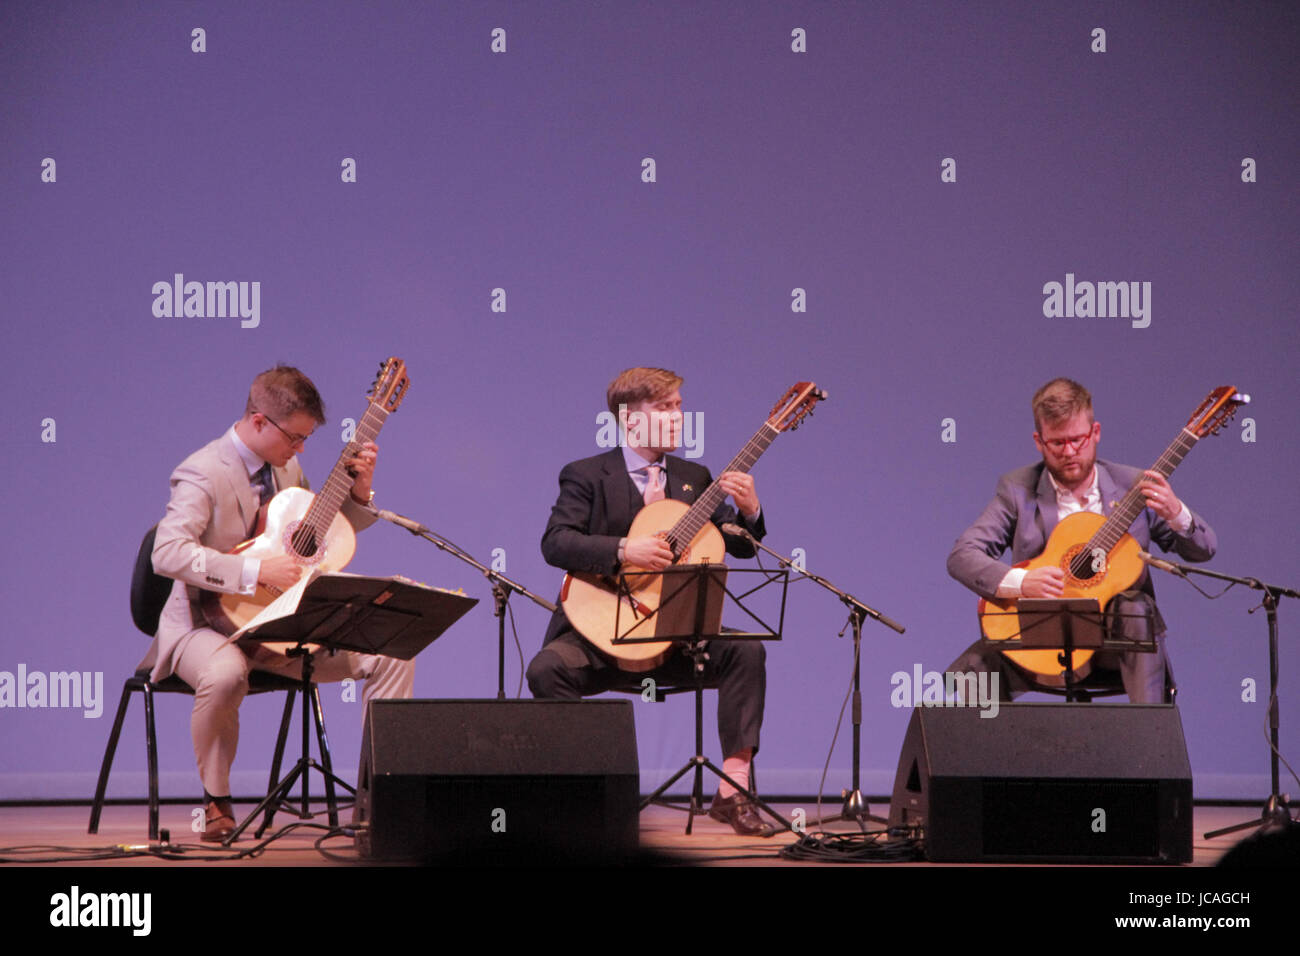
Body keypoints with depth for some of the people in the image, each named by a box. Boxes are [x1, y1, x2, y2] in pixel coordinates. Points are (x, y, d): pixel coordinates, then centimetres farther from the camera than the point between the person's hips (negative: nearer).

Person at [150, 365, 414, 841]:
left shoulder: (286, 467, 10)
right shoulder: (203, 473, -15)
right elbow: (168, 552, -29)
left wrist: (358, 491, 4)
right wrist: (257, 571, -32)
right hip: (209, 623, -7)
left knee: (393, 654, -9)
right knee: (224, 675, -42)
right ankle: (217, 801, -18)